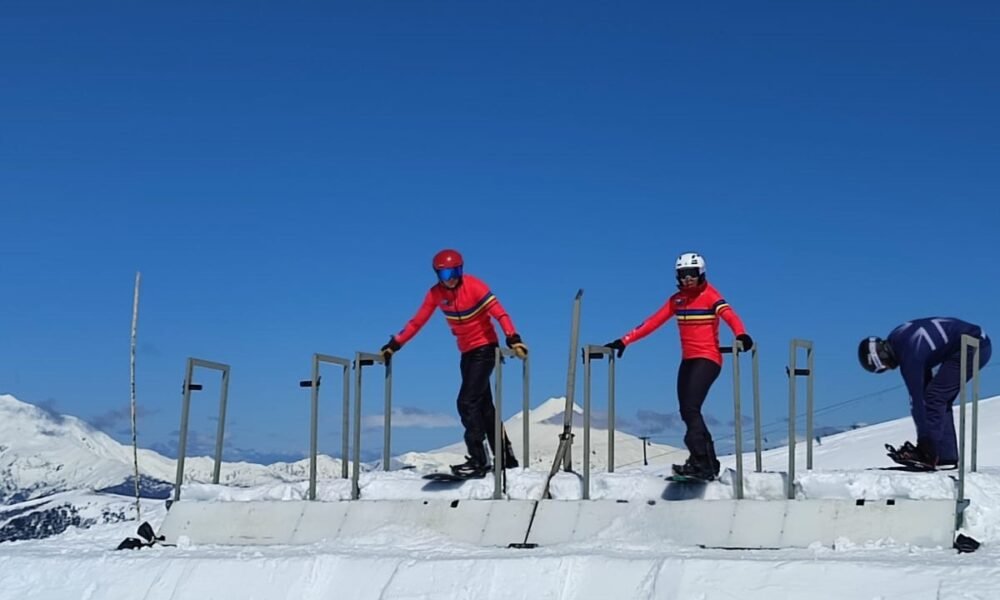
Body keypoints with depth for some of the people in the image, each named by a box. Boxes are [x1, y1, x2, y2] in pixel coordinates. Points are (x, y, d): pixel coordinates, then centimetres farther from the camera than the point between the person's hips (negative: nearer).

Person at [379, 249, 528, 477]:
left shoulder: (474, 286, -18)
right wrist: (395, 344, -3)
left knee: (467, 402, -16)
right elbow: (417, 321, 2)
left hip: (485, 348, -7)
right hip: (467, 352, 7)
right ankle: (505, 458, 19)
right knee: (483, 406, 10)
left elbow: (499, 313, -25)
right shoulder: (436, 294, -2)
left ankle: (478, 460, -14)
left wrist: (513, 339, -39)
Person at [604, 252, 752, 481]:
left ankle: (700, 462, -23)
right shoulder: (677, 300, 11)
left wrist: (741, 334, -44)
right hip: (688, 360, 7)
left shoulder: (710, 295, -6)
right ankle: (709, 463, 10)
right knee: (686, 412, 3)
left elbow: (729, 315, -23)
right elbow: (653, 322, 9)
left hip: (708, 359, -7)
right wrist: (625, 340, 2)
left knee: (691, 408, -20)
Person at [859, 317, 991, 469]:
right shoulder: (896, 338, 4)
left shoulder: (909, 356, -23)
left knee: (934, 396, -13)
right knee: (941, 400, 11)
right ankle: (947, 456, 10)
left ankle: (929, 454, -16)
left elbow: (916, 398, -21)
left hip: (971, 348, -11)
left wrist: (924, 439, -17)